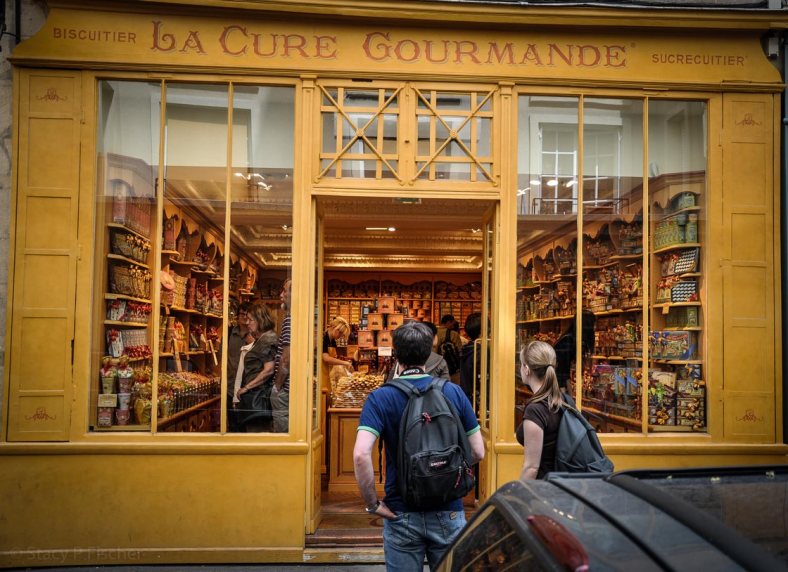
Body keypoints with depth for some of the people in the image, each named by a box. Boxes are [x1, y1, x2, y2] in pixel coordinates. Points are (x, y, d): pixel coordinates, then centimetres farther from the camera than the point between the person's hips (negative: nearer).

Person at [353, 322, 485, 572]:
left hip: (401, 514, -1)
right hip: (449, 512, 2)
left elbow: (361, 454, -24)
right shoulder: (454, 392, -5)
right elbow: (478, 452, -1)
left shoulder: (380, 398, -11)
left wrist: (372, 504, -12)